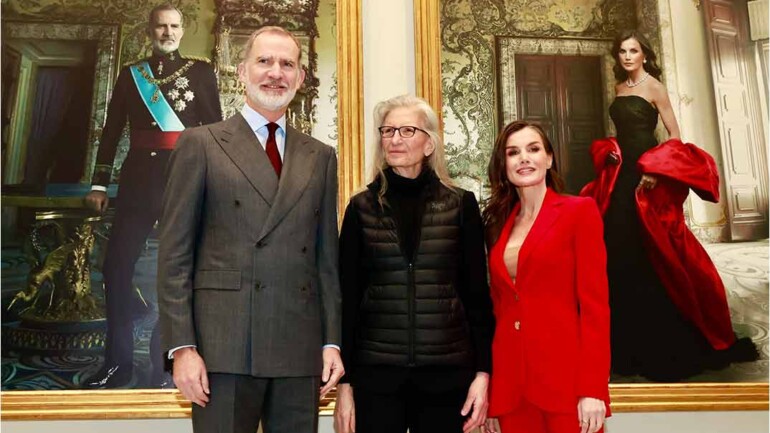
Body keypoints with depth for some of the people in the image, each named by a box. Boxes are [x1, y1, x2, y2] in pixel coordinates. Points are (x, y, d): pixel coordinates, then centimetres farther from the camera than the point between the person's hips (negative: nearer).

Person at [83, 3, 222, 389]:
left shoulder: (201, 72, 7)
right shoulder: (131, 75, 13)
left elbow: (214, 128, 3)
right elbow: (112, 130, 12)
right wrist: (99, 183, 7)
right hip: (139, 177, 2)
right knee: (116, 266, 0)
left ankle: (166, 364, 13)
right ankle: (118, 362, 14)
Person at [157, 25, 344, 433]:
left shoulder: (320, 156, 13)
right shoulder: (200, 144, 3)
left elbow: (326, 257, 11)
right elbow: (174, 256, -1)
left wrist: (331, 341, 5)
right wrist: (182, 346, -7)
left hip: (300, 351, 3)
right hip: (224, 346, -3)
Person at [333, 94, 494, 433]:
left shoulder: (461, 205, 2)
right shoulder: (361, 208, 3)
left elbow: (477, 293, 3)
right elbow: (348, 297, 3)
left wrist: (482, 371, -2)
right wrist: (345, 380, 0)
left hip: (446, 373, 0)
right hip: (374, 372, 0)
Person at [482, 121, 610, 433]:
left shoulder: (580, 211, -2)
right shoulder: (497, 223, 11)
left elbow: (595, 303, -8)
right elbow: (497, 307, 11)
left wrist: (592, 388, -14)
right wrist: (488, 388, 9)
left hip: (566, 379, -4)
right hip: (511, 383, 4)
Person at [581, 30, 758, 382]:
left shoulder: (654, 87, -5)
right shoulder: (620, 89, 14)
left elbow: (675, 135, -9)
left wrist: (655, 170, -20)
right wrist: (612, 154, 5)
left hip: (648, 177, -7)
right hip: (622, 175, 7)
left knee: (653, 253, -4)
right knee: (622, 253, 7)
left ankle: (670, 342, 9)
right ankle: (634, 342, 18)